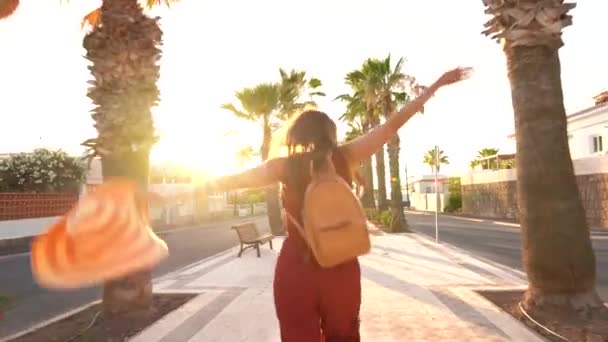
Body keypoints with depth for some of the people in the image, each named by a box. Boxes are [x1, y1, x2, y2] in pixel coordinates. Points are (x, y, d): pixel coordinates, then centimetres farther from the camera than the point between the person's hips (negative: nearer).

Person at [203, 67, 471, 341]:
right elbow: (393, 124, 2)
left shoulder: (284, 166, -5)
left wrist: (209, 184, 29)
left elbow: (232, 181, 8)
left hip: (295, 270, -2)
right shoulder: (344, 157, -2)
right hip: (342, 268, 2)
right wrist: (438, 84, 10)